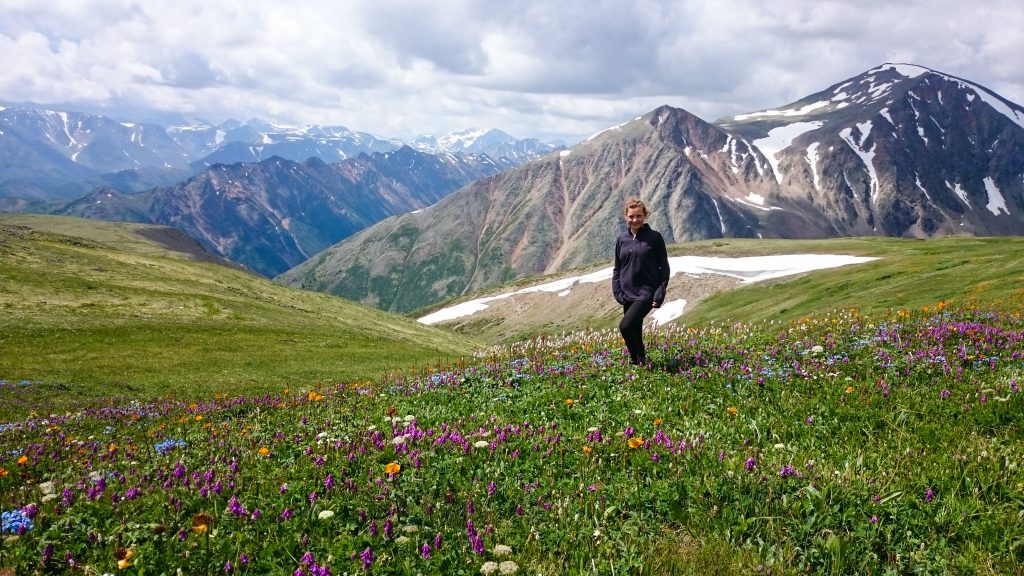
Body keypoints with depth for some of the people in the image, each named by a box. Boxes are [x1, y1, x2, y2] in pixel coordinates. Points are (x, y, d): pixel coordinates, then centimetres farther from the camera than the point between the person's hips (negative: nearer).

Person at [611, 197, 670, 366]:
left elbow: (664, 268, -2)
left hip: (646, 293, -5)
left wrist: (660, 293, -11)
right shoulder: (622, 239, 8)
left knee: (626, 326, -20)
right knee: (635, 332, 10)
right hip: (627, 295, 5)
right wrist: (617, 292, 2)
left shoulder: (654, 238, -4)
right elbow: (617, 269, 15)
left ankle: (640, 360, 1)